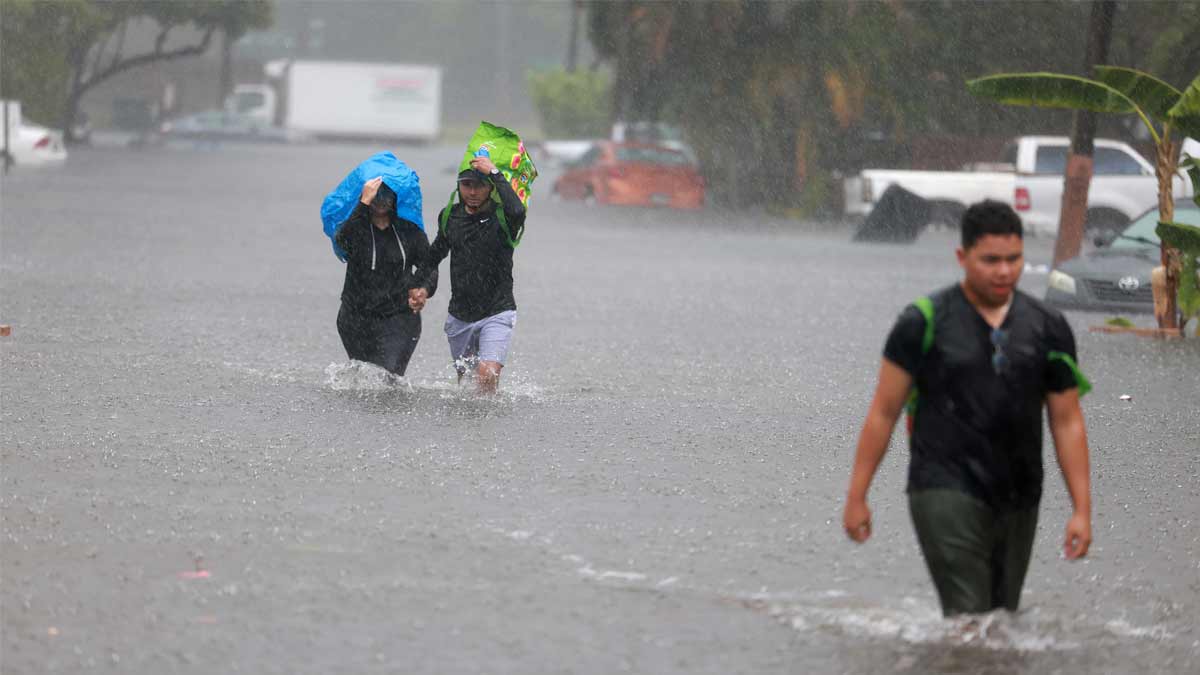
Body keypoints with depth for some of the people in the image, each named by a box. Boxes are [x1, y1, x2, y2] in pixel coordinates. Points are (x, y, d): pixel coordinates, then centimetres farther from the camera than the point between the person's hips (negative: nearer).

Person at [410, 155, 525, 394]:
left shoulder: (502, 217, -12)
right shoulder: (449, 216, 3)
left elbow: (517, 211, -39)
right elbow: (436, 253, 23)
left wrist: (495, 173, -32)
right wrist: (424, 286, 12)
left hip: (496, 313, -5)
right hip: (459, 317, 5)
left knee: (487, 375, -23)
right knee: (464, 377, 17)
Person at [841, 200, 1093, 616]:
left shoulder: (1048, 329, 6)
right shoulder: (925, 322, -3)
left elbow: (1067, 423, 9)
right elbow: (884, 412, 2)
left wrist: (1082, 510, 2)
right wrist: (856, 497, 0)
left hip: (1018, 500, 4)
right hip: (946, 492, -4)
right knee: (968, 618, -17)